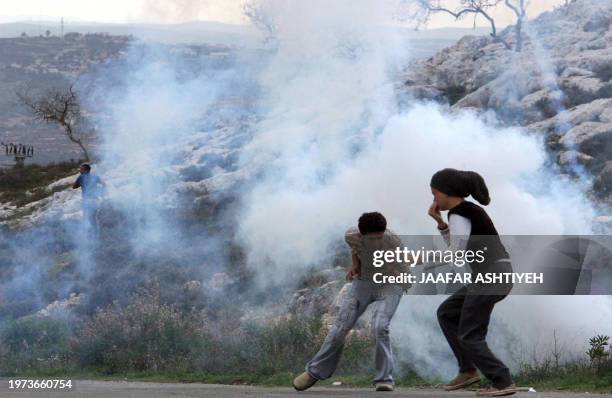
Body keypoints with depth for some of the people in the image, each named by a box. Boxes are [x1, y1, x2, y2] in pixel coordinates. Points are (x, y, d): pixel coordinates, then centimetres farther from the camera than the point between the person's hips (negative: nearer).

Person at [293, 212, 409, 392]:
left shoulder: (393, 241, -30)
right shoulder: (351, 236, -21)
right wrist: (355, 266, -7)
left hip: (390, 284, -3)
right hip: (363, 281, 3)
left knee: (380, 326, -27)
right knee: (340, 327, -1)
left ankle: (384, 378, -15)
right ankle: (315, 372, 18)